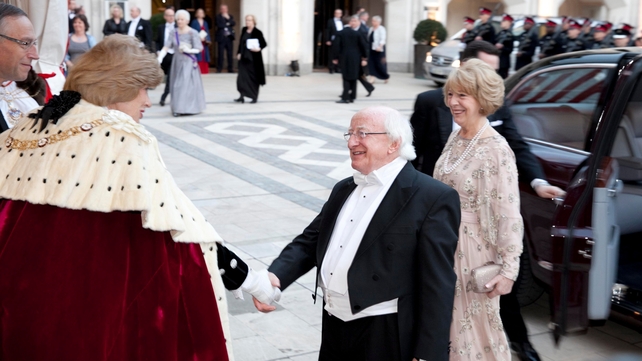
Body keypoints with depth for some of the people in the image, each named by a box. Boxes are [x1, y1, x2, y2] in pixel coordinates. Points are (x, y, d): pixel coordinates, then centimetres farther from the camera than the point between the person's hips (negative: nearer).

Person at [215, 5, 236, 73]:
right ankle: (219, 69, 1)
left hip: (229, 37, 3)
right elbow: (219, 25, -11)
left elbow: (234, 24, -1)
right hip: (221, 37, -3)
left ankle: (230, 68, 7)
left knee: (230, 53, 2)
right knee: (220, 54, -5)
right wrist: (227, 24, -3)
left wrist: (228, 18, -11)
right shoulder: (218, 17, 3)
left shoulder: (230, 16, 14)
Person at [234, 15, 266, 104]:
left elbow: (264, 44, -6)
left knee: (254, 77, 4)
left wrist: (259, 49, -24)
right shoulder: (244, 30, 8)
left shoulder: (257, 32, -8)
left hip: (253, 58, -5)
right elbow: (241, 42, 15)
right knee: (242, 76, -4)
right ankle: (242, 96, -2)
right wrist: (239, 53, 7)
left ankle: (255, 97, 16)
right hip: (244, 57, 5)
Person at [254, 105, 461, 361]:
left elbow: (437, 286, -14)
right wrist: (275, 276, -9)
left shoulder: (434, 198, -12)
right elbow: (310, 241, 11)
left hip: (386, 338, -7)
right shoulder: (344, 189, 12)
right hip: (334, 328, 7)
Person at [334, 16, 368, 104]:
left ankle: (345, 97, -7)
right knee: (353, 78, 10)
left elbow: (336, 46, -4)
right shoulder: (357, 33, -2)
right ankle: (352, 97, 13)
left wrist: (335, 58, 2)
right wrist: (364, 58, 7)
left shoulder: (340, 33, -2)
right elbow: (363, 46, -2)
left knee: (346, 78, 2)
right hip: (355, 59, 0)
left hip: (344, 58, 0)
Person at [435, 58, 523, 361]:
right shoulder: (455, 137, 4)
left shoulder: (495, 149, -18)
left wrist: (508, 270, -20)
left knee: (473, 326, 8)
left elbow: (509, 215, -19)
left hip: (473, 247, -7)